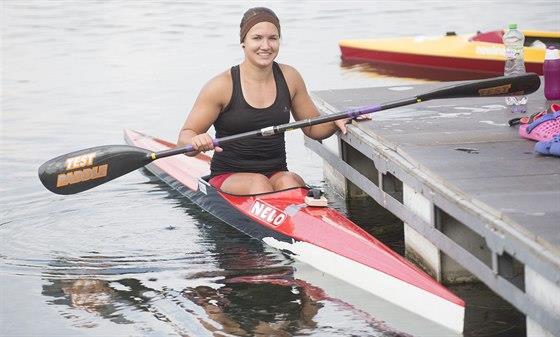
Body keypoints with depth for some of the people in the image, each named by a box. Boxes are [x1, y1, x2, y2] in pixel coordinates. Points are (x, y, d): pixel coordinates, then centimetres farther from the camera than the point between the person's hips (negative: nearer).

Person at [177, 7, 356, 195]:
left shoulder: (289, 78, 6)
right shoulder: (222, 86, -6)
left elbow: (312, 128, 18)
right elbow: (185, 136, -6)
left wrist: (336, 122, -4)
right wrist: (196, 141, -30)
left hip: (277, 174, 3)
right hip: (229, 177, -3)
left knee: (289, 181, -30)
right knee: (259, 184, -34)